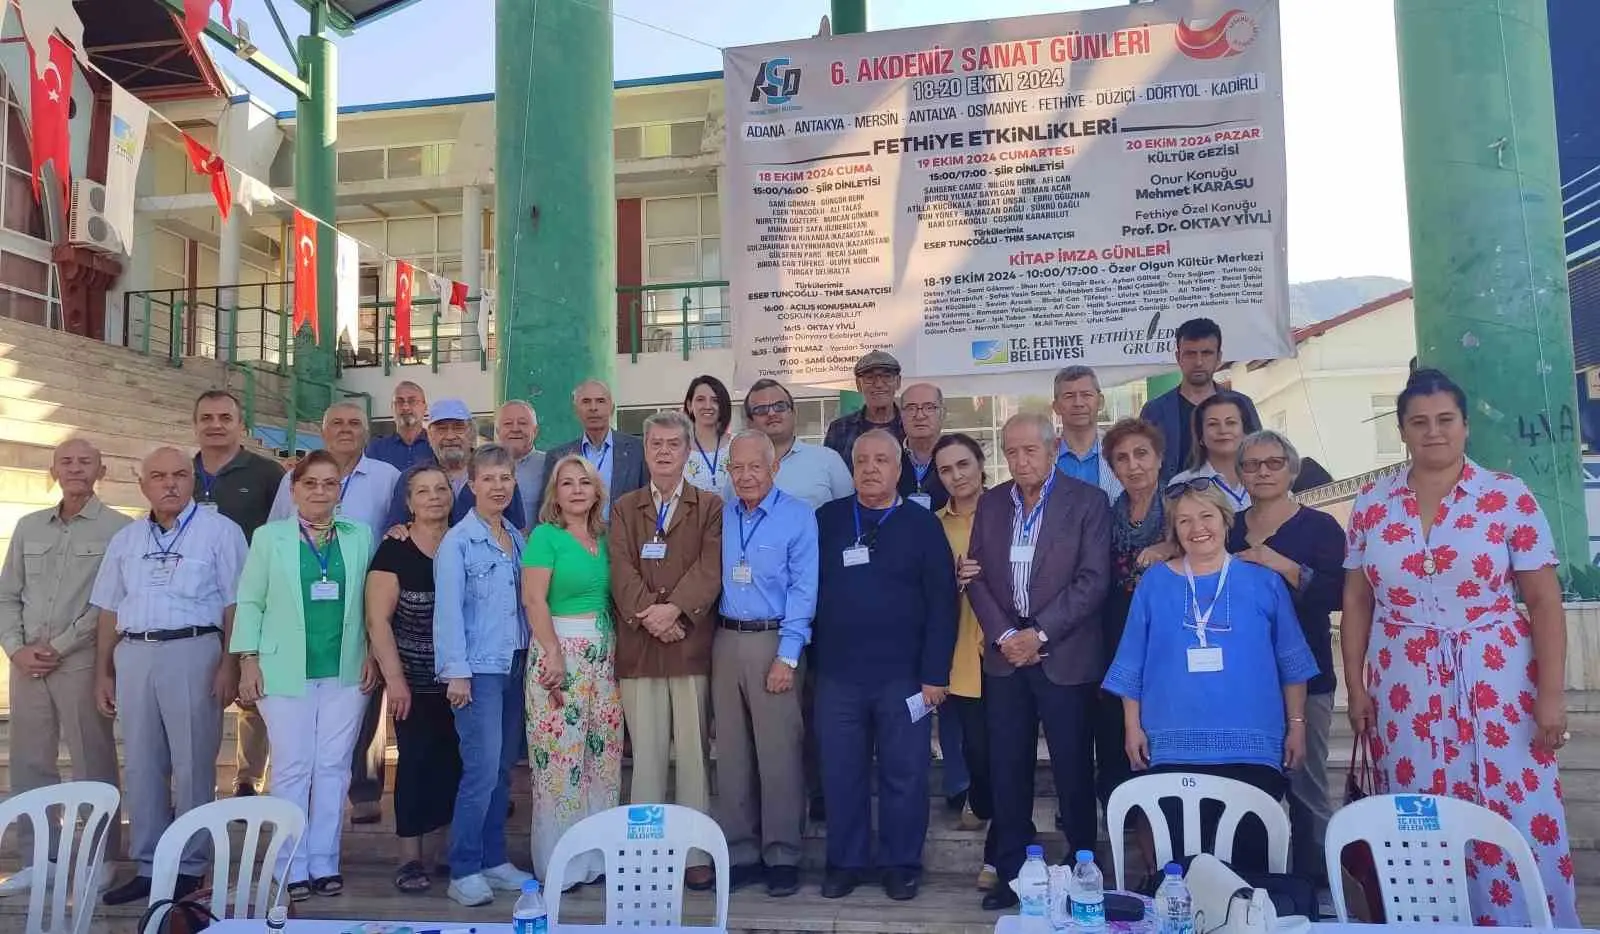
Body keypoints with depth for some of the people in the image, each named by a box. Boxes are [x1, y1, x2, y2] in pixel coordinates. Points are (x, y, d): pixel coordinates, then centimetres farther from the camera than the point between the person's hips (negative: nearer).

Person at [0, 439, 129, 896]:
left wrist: (58, 646, -10)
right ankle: (37, 860, 20)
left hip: (83, 661, -5)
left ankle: (99, 859, 10)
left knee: (92, 765, 0)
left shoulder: (117, 528, -3)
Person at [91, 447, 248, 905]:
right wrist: (103, 673, 13)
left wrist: (229, 664, -12)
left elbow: (235, 604, -5)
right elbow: (109, 610, 17)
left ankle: (189, 866, 9)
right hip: (133, 654, 5)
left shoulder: (220, 531, -1)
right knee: (141, 766, 9)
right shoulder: (125, 539, 15)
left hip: (193, 651, -5)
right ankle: (148, 865, 19)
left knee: (192, 765, 0)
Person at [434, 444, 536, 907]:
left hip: (514, 665, 6)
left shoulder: (518, 538, 11)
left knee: (503, 769, 11)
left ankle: (494, 859, 21)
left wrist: (532, 656, 7)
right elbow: (448, 610, -10)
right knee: (482, 770, -10)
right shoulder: (457, 542, -6)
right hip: (478, 668, -6)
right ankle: (463, 871, 2)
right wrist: (456, 672, -14)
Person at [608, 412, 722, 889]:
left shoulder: (710, 506, 8)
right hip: (638, 648, 2)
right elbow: (621, 570, 1)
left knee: (694, 752, 2)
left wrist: (674, 609, -18)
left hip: (692, 645, -1)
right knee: (646, 754, 5)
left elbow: (709, 567, -5)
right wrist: (648, 615, -15)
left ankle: (697, 852, 11)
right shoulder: (624, 508, 14)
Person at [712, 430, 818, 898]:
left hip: (773, 640, -4)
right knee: (731, 753, 8)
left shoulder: (798, 516, -5)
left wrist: (787, 657, -13)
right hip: (726, 640, 4)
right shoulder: (720, 516, 9)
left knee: (778, 754, -2)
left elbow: (802, 590, -8)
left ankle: (782, 856, 10)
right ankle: (740, 852, 18)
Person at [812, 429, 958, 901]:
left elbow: (941, 604, -2)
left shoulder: (922, 525, 1)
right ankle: (846, 861, 24)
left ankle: (902, 864, 22)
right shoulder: (825, 520, 6)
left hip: (904, 676, -1)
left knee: (904, 774, 7)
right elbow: (808, 591, 6)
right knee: (841, 774, 9)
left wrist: (935, 674, -8)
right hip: (836, 675, 2)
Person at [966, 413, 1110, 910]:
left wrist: (1040, 634, -14)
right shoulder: (990, 503, 9)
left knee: (1073, 771, 5)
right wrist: (1003, 635, -7)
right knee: (1008, 771, 7)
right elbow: (976, 576, 7)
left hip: (1066, 656, -3)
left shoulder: (1088, 501, -3)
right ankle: (1012, 873, 19)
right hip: (1005, 655, 4)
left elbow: (1093, 580, -10)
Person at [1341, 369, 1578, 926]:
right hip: (1404, 687, 2)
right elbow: (1357, 601, 8)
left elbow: (1544, 600, -2)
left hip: (1498, 683, -2)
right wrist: (1356, 687, 4)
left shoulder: (1509, 497, -2)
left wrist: (1552, 694, -7)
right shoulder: (1371, 504, 4)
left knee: (1520, 824, -1)